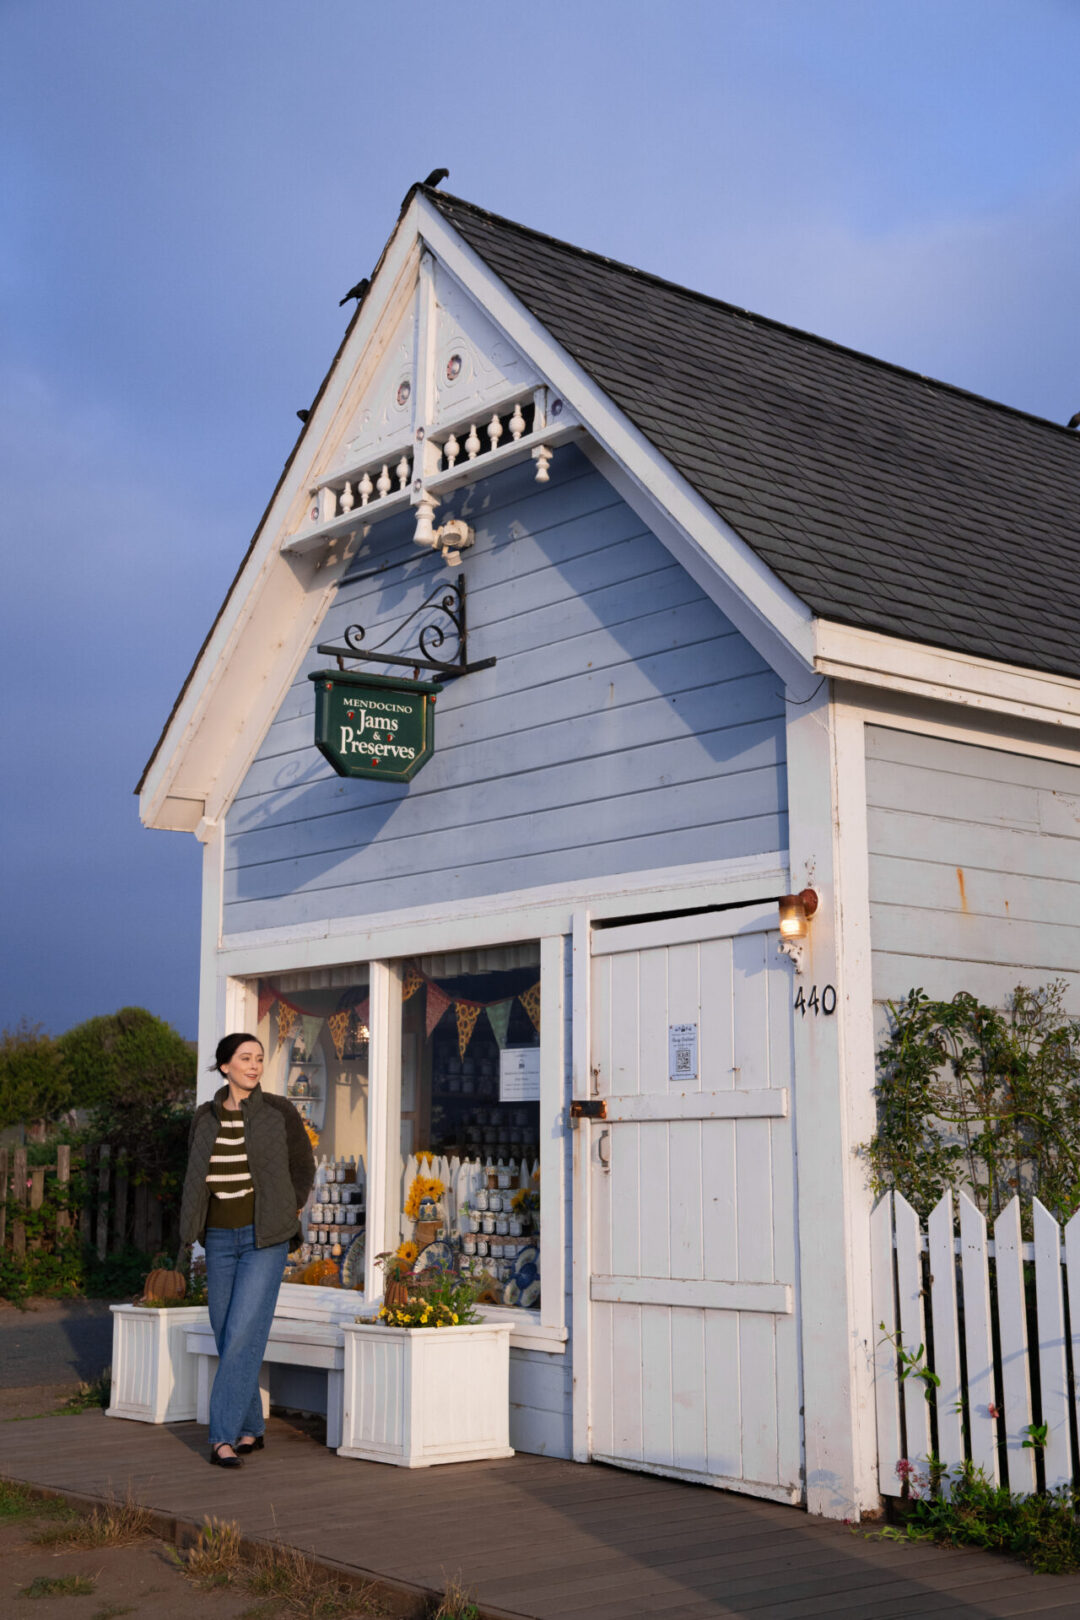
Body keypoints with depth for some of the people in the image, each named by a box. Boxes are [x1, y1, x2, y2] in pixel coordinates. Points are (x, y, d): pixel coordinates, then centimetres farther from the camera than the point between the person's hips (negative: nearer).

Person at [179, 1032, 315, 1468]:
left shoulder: (278, 1111, -5)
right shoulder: (205, 1118, 5)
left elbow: (303, 1167, 8)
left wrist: (289, 1214, 4)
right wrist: (201, 1227, 12)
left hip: (265, 1239, -4)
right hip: (220, 1238, 4)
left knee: (244, 1334, -13)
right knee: (226, 1335, 7)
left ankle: (224, 1437, -10)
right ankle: (251, 1429, 20)